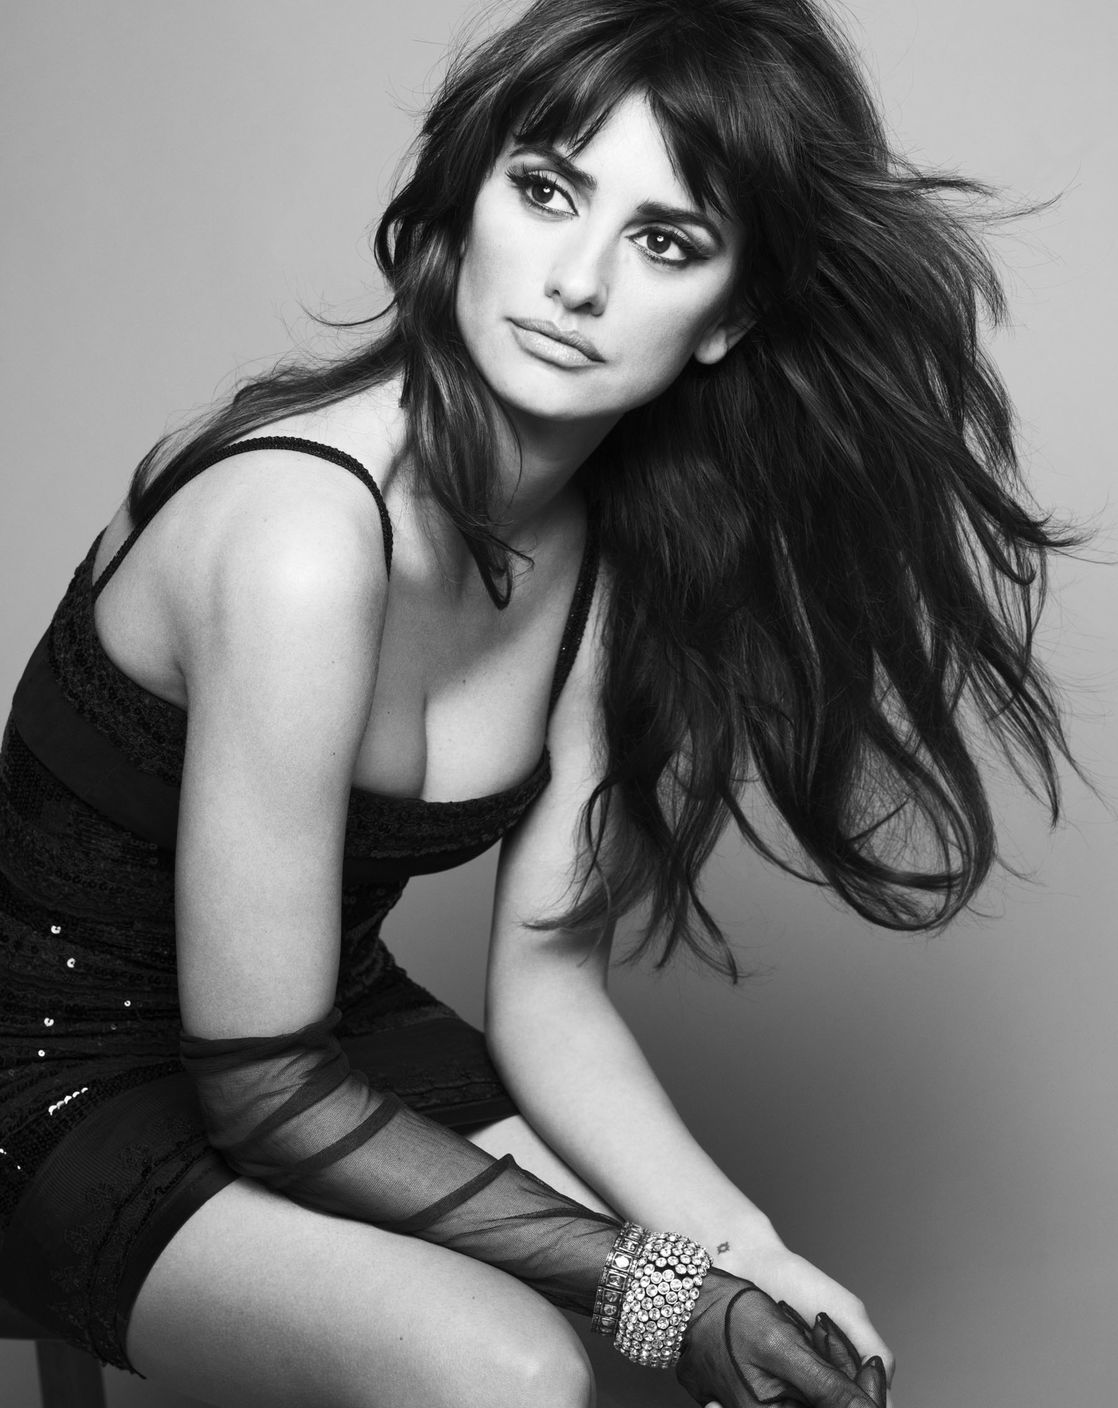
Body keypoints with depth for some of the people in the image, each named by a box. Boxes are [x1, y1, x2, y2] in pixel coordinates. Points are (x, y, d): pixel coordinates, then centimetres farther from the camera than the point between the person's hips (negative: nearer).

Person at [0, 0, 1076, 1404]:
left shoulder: (614, 549, -5)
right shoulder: (305, 530, -29)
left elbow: (545, 983, -3)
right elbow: (265, 1090, -24)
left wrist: (739, 1244, -16)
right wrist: (652, 1288, -20)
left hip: (342, 1031, 6)